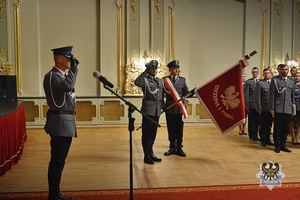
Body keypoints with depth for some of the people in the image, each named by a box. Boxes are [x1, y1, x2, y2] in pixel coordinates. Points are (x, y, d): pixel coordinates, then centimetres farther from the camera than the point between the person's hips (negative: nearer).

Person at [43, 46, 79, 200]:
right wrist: (74, 68, -23)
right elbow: (67, 85, -33)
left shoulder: (61, 75, 18)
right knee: (57, 161, -3)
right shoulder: (52, 76, -13)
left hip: (65, 123, 10)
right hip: (60, 123, -10)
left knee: (59, 161, 15)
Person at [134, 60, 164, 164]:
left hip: (157, 110, 7)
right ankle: (146, 156, 6)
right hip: (148, 109, -6)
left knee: (153, 133, 13)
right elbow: (137, 82, -28)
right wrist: (146, 71, -23)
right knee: (146, 133, 0)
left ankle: (151, 153, 24)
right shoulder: (145, 80, -5)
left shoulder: (159, 80, 17)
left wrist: (163, 105, 11)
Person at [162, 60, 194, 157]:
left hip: (180, 107, 1)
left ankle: (179, 148, 16)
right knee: (171, 129, 7)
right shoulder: (165, 80, 3)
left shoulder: (182, 80, 7)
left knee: (179, 129, 5)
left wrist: (191, 93, -18)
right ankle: (172, 148, 20)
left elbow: (186, 93, 0)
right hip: (170, 108, -1)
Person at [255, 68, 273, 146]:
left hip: (272, 108, 4)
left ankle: (267, 139, 22)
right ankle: (263, 140, 15)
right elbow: (257, 96, -5)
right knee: (263, 125, 4)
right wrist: (259, 108, -10)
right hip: (264, 109, -4)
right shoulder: (260, 83, -2)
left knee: (269, 125, 11)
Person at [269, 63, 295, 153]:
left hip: (288, 109, 4)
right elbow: (272, 94, -4)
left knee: (285, 128, 9)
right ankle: (277, 146, 13)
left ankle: (283, 145, 20)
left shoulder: (291, 80, 13)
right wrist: (272, 108, -8)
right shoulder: (275, 79, -1)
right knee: (277, 128, 3)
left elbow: (293, 94, 15)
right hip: (278, 108, -4)